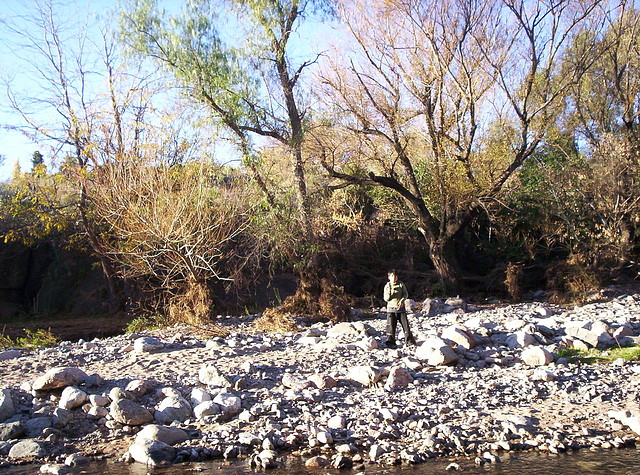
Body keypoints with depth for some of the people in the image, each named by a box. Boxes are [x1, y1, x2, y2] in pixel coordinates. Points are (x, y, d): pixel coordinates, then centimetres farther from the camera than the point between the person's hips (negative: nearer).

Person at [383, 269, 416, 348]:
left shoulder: (401, 285, 5)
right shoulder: (387, 286, 3)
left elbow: (406, 294, 4)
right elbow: (386, 299, 0)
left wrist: (402, 301, -13)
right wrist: (388, 293, -21)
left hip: (401, 308, 1)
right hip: (391, 309, -1)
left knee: (405, 324, 0)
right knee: (391, 326, -3)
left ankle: (409, 341, 11)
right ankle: (390, 342, 5)